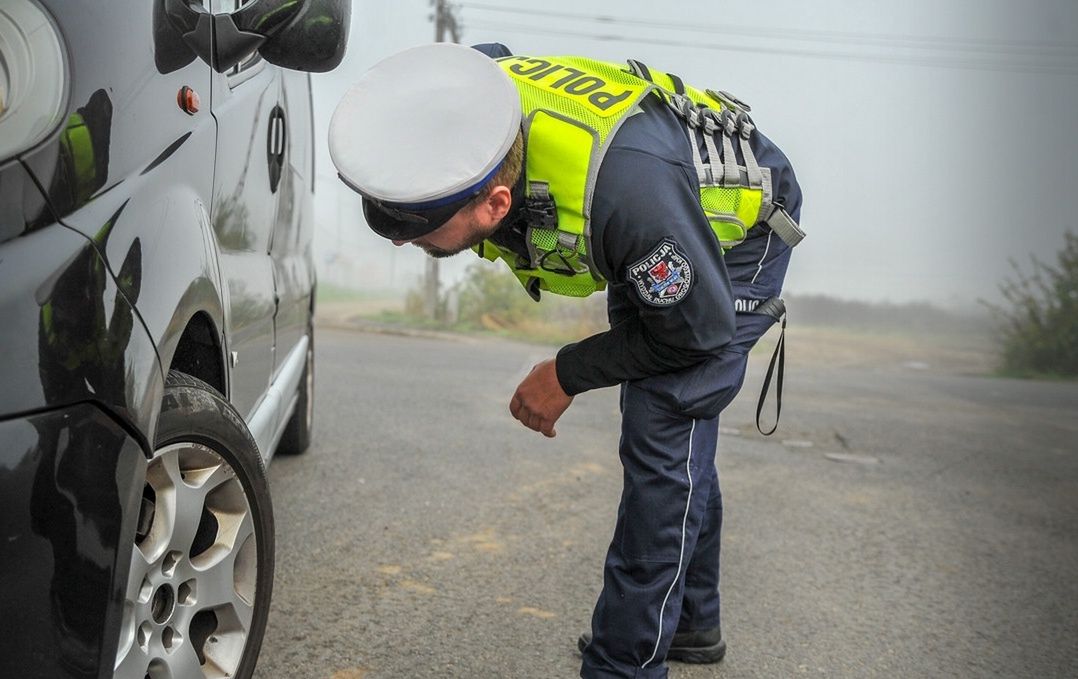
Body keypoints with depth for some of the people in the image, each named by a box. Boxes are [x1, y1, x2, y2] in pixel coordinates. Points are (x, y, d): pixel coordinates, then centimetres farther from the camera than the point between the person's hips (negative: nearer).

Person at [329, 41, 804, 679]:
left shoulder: (624, 188, -49)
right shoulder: (464, 112, -29)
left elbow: (700, 330, -30)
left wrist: (567, 375, -18)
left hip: (738, 231, -7)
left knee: (664, 440, -17)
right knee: (665, 433, 17)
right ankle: (691, 620, 35)